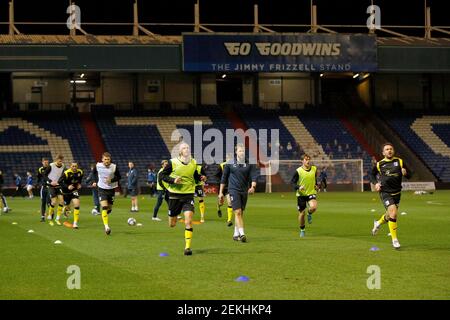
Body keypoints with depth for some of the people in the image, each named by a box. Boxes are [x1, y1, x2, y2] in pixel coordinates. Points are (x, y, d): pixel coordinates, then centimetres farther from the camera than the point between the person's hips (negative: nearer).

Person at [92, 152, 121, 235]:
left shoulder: (114, 167, -12)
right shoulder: (98, 166, -9)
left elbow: (118, 177, -2)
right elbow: (95, 172, 14)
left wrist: (111, 180, -19)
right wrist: (95, 181, 9)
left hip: (111, 189, 2)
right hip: (102, 189, -2)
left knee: (109, 209, 10)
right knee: (104, 207, -20)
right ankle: (106, 227, -23)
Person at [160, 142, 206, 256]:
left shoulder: (193, 163, 4)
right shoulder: (173, 162, -6)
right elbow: (162, 175, -1)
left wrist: (200, 178, -1)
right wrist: (173, 180, -16)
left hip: (189, 194, 1)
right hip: (175, 195, -1)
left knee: (188, 221, -14)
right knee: (172, 224, 8)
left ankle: (188, 247, -10)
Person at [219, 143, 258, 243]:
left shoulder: (249, 164, 3)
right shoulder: (230, 164, 0)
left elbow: (253, 176, -4)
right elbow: (224, 178, 7)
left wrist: (253, 187, -24)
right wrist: (221, 192, 7)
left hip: (244, 191, 3)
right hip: (233, 190, -3)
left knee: (241, 213, 11)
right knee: (237, 212, -14)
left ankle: (236, 234, 23)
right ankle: (242, 234, -21)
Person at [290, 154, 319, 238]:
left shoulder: (314, 169, 3)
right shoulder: (298, 171, -8)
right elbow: (292, 182, -5)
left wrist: (316, 186, 5)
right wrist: (298, 187, -23)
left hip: (311, 193, 1)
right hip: (301, 194, -1)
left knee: (314, 207, -28)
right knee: (301, 213, 3)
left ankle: (310, 214, 9)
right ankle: (302, 230, 25)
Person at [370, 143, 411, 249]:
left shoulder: (399, 162, 4)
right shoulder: (379, 164, 3)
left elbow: (409, 175, 8)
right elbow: (372, 174, 19)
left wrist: (405, 172, -16)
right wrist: (375, 183, 0)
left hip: (396, 192, 3)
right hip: (385, 192, -3)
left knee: (390, 215, 17)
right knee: (393, 212, -22)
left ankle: (378, 223, 53)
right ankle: (394, 239, -12)